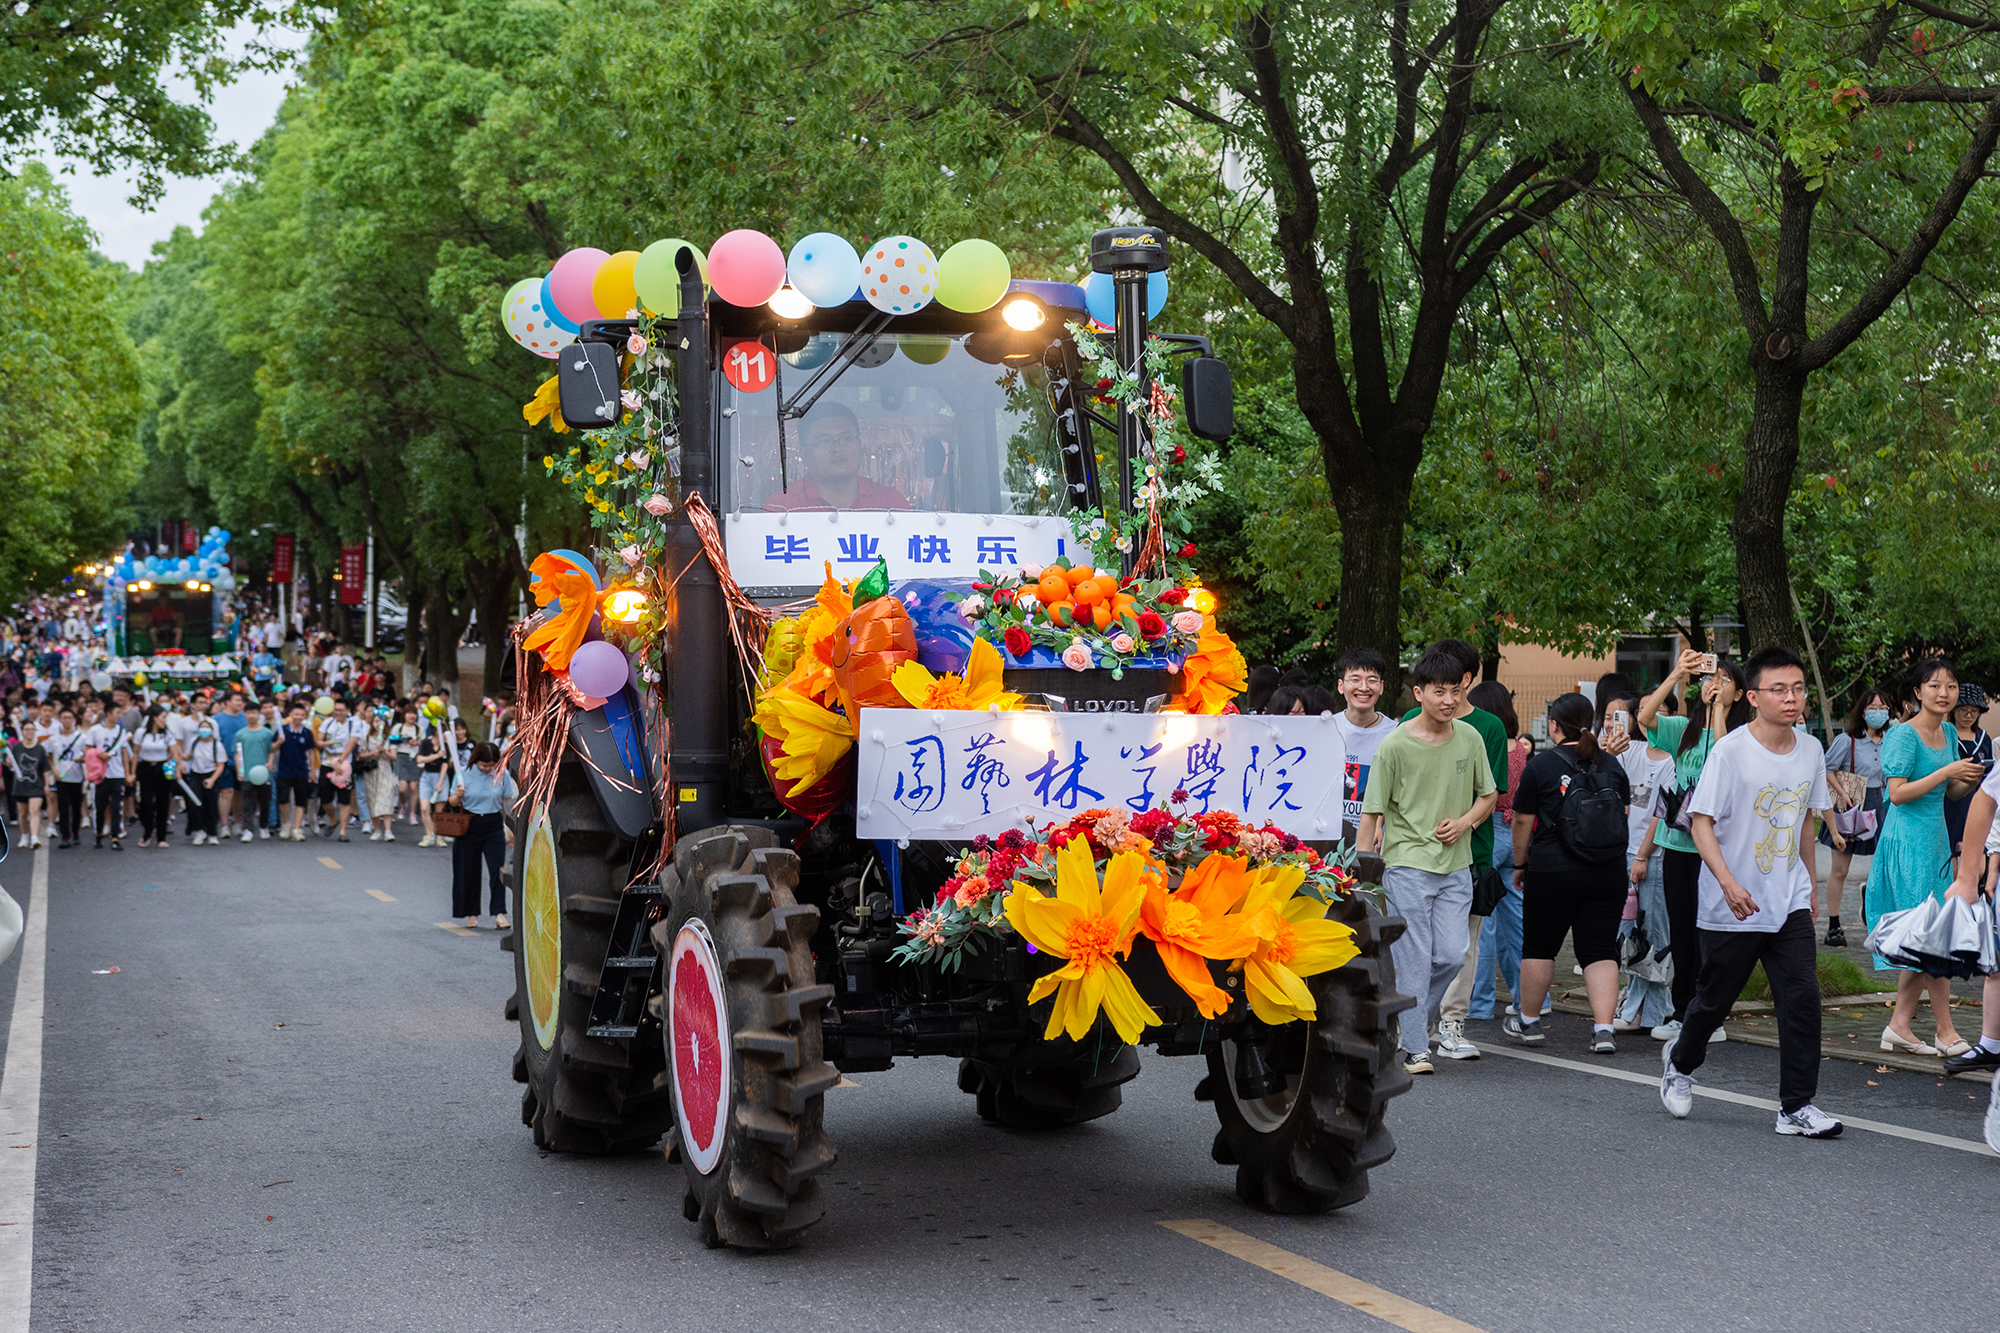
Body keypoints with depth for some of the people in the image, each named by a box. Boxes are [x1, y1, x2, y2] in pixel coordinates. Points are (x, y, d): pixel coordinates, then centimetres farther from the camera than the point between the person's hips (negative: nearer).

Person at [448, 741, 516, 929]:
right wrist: (458, 796, -15)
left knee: (497, 869, -10)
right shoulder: (464, 774, -3)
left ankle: (499, 914, -10)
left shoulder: (502, 774, -2)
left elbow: (508, 801, 7)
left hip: (494, 825, 0)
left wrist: (509, 828, 1)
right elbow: (453, 802, 4)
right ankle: (472, 914, 17)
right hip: (469, 826, 0)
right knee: (469, 870, 5)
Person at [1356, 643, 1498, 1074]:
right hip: (1407, 863, -4)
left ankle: (1409, 1013, 24)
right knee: (1414, 958, -4)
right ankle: (1414, 1048, 3)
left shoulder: (1470, 739, 4)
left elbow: (1488, 795, 17)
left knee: (1452, 954, -1)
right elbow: (1372, 812, -5)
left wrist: (1464, 821, -3)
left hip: (1456, 865, 4)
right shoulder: (1395, 745, -9)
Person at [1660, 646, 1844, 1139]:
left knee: (1802, 998, -8)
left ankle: (1797, 1107, -2)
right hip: (1732, 908, -4)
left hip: (1790, 904, 4)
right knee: (1714, 1000, 10)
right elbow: (1701, 823, -14)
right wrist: (1729, 884, -25)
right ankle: (1680, 1062, 39)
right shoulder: (1730, 751, -13)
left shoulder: (1811, 750, 4)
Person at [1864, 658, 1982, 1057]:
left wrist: (1970, 780, 1)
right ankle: (1946, 1032, 1)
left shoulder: (1948, 734, 13)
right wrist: (1947, 772, -20)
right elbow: (1898, 793, -18)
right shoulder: (1904, 735, -11)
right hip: (1909, 840, -8)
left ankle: (1898, 1027, 14)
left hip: (1936, 839, 8)